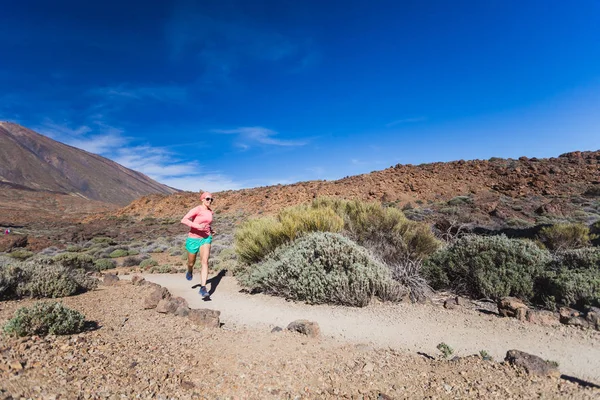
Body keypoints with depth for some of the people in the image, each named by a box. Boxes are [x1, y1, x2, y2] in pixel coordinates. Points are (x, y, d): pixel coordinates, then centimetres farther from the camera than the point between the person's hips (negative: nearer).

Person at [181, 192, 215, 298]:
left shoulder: (210, 211, 7)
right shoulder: (196, 209, -13)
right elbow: (183, 220, -24)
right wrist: (196, 226, -32)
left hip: (205, 239, 3)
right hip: (193, 239, -3)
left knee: (205, 262, -17)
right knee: (191, 263, 16)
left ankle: (203, 288, -19)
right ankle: (190, 272, 55)